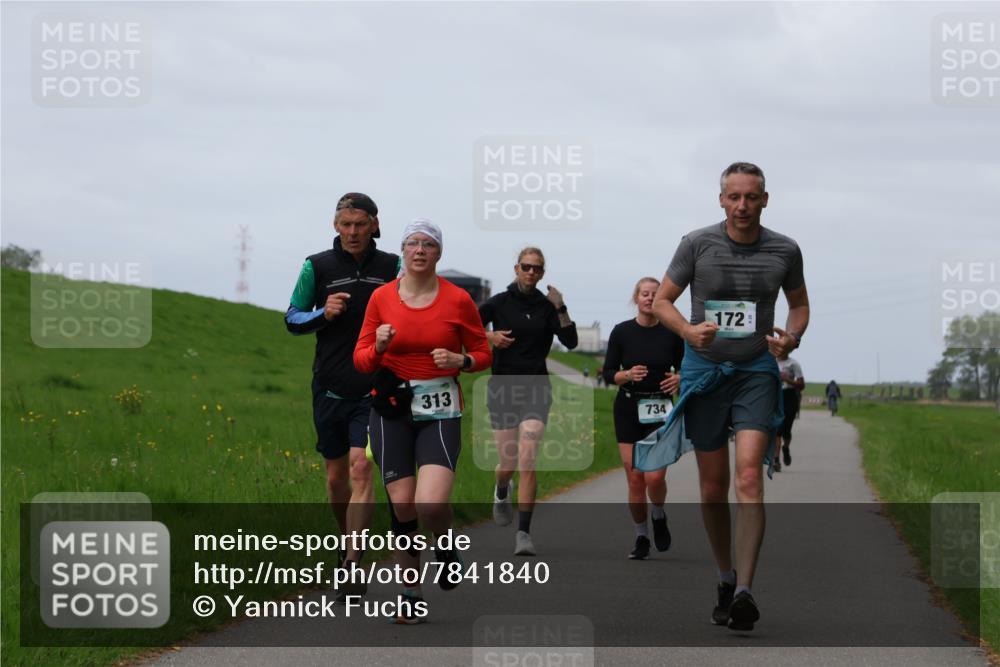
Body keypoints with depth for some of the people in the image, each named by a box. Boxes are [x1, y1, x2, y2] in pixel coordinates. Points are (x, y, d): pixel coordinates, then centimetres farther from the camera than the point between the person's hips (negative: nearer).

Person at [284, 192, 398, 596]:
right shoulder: (317, 267, 3)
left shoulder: (392, 268, 3)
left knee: (361, 469, -15)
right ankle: (350, 542, 33)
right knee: (336, 476, 10)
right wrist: (323, 313, -12)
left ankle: (352, 567, -16)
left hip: (374, 390, -2)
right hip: (330, 388, 2)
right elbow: (291, 320, 8)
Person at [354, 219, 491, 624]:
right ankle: (411, 595, 13)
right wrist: (379, 346, -14)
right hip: (391, 409, 2)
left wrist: (460, 360, -12)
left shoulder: (458, 299, 0)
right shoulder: (381, 297, 3)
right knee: (401, 504, -3)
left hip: (440, 411, -2)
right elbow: (361, 358, 8)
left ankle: (445, 547, 17)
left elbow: (483, 353, 9)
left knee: (431, 505, -19)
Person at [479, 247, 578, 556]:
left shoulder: (547, 306, 5)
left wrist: (560, 308, -15)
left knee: (527, 460, -14)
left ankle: (524, 534, -13)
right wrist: (490, 336, -10)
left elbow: (570, 341, -5)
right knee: (508, 462, 5)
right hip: (503, 387, 0)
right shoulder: (499, 303, 3)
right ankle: (502, 492, 44)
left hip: (535, 390, 0)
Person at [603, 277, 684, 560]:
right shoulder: (622, 332, -1)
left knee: (655, 476, -14)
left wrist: (680, 379, -11)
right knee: (635, 478, 0)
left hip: (660, 411, -1)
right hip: (628, 410, 1)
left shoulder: (672, 333, -1)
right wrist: (627, 375, -17)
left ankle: (659, 517, 18)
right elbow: (608, 373, 3)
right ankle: (641, 537, 14)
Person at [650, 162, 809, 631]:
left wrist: (791, 338, -4)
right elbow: (661, 301, 4)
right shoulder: (697, 244, -3)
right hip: (704, 371, 1)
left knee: (749, 478, -18)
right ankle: (726, 579, 25)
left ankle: (744, 592, -23)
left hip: (756, 370, -1)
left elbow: (799, 303, 17)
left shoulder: (784, 250, 1)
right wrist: (689, 330, -16)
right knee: (713, 488, 5)